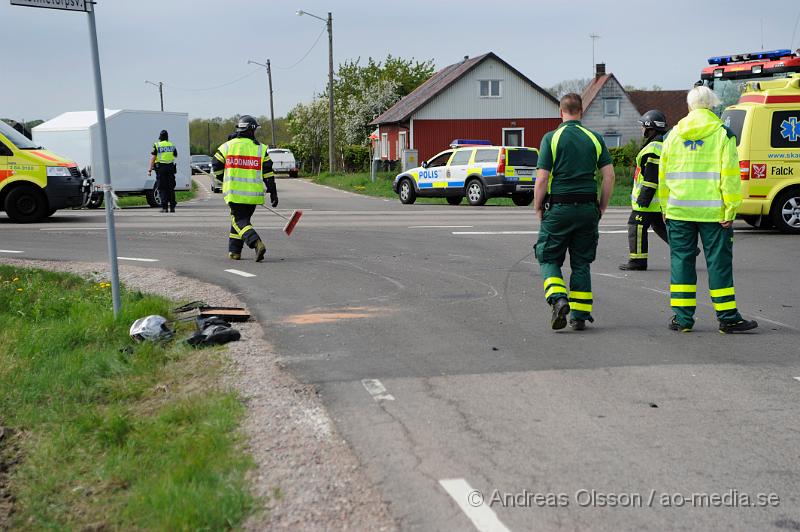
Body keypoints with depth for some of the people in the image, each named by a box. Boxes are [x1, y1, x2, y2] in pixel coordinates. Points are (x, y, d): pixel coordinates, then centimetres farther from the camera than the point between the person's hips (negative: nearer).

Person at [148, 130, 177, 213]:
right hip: (170, 167, 3)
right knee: (171, 188, 8)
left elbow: (153, 158, -7)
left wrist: (150, 170, -6)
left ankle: (164, 207, -5)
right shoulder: (172, 145, 8)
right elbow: (176, 156, 22)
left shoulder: (157, 145, -3)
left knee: (162, 188, 0)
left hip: (161, 168, -3)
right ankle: (172, 207, 7)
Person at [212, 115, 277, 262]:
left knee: (239, 221, 0)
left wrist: (226, 180, 24)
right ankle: (234, 251, 23)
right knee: (241, 218, 18)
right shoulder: (261, 148, 1)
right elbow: (268, 174, -2)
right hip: (253, 194, 2)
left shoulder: (227, 146, 2)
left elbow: (216, 167, 7)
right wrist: (273, 193, 2)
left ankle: (257, 244, -25)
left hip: (234, 192, -2)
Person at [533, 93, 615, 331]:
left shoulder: (551, 138, -5)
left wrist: (538, 208, 2)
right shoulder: (595, 138, 5)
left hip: (558, 207, -3)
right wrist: (602, 207, 11)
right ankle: (580, 315, 11)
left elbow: (542, 178, -10)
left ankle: (558, 299, -14)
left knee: (549, 259, 9)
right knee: (581, 263, 11)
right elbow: (609, 175, 2)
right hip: (588, 208, 3)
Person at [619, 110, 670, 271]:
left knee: (637, 227, -4)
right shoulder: (666, 145, 16)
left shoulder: (653, 148, -17)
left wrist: (643, 198, -20)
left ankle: (637, 260, -1)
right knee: (660, 226, 19)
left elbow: (651, 177, -21)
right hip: (661, 199, 10)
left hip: (649, 198, -10)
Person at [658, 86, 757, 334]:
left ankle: (682, 318, 8)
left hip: (678, 211, 3)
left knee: (681, 260, 8)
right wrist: (730, 211, -6)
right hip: (713, 211, -3)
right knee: (719, 262, 3)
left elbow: (663, 175, 12)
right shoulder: (723, 134, -2)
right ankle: (728, 318, 8)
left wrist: (666, 207, 19)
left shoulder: (674, 134, 8)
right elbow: (730, 176, -9)